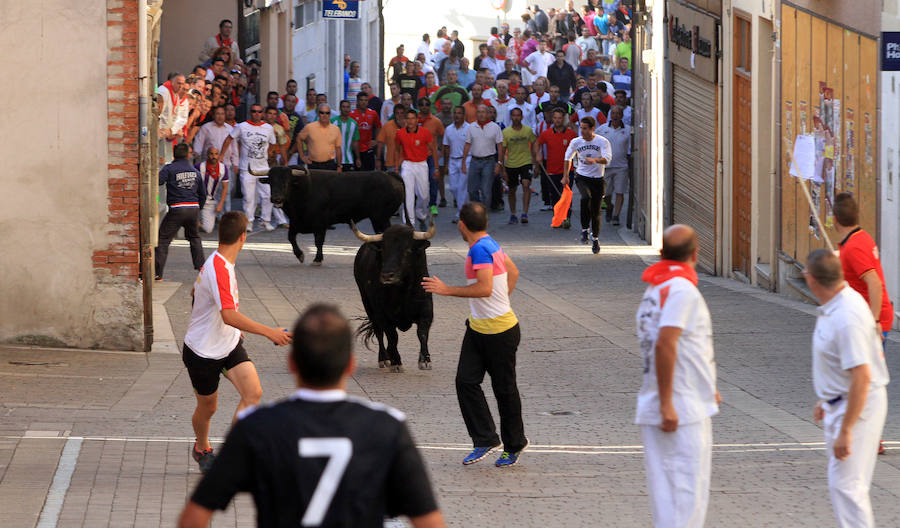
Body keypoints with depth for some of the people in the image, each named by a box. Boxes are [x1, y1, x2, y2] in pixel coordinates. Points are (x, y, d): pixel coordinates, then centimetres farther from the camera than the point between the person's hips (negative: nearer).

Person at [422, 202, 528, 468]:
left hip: (500, 331, -9)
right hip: (477, 328, 9)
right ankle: (485, 439, 5)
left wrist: (447, 289, -23)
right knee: (466, 381, 0)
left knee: (504, 388, 5)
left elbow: (485, 288, -29)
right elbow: (513, 272, 20)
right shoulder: (491, 244, 8)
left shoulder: (480, 249, -21)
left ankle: (515, 444, 20)